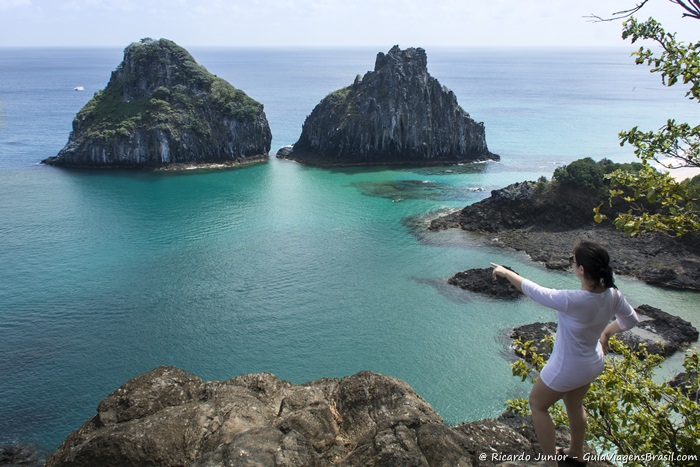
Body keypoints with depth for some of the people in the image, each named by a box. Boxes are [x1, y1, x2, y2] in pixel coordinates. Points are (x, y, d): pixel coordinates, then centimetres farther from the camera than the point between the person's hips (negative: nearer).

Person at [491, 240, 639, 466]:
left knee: (537, 405, 20)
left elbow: (532, 290, -25)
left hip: (566, 368, -7)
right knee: (574, 406, 32)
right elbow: (631, 320, 1)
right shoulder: (612, 295, -19)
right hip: (593, 363, 7)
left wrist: (506, 272, -9)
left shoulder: (574, 301, -39)